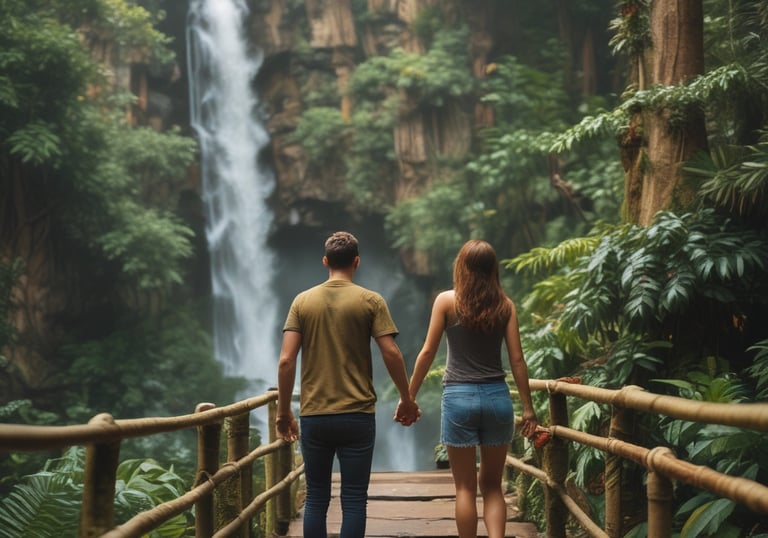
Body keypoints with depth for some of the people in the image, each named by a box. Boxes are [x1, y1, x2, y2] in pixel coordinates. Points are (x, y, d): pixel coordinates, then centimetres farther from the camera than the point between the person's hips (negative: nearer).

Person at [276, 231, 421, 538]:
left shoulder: (303, 301, 3)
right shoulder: (370, 301, -2)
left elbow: (286, 361, -2)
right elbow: (391, 354, -7)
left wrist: (283, 412, 6)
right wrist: (407, 399, 6)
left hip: (313, 416, 2)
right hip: (357, 415, -2)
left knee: (316, 498, 11)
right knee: (353, 500, 4)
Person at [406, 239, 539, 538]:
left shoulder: (447, 301, -3)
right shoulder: (505, 305, 2)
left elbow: (428, 353, -3)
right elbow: (517, 360, 1)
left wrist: (410, 396, 6)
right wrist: (528, 407, 7)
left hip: (459, 397, -2)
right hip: (497, 396, 2)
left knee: (465, 487, 8)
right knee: (492, 485, 13)